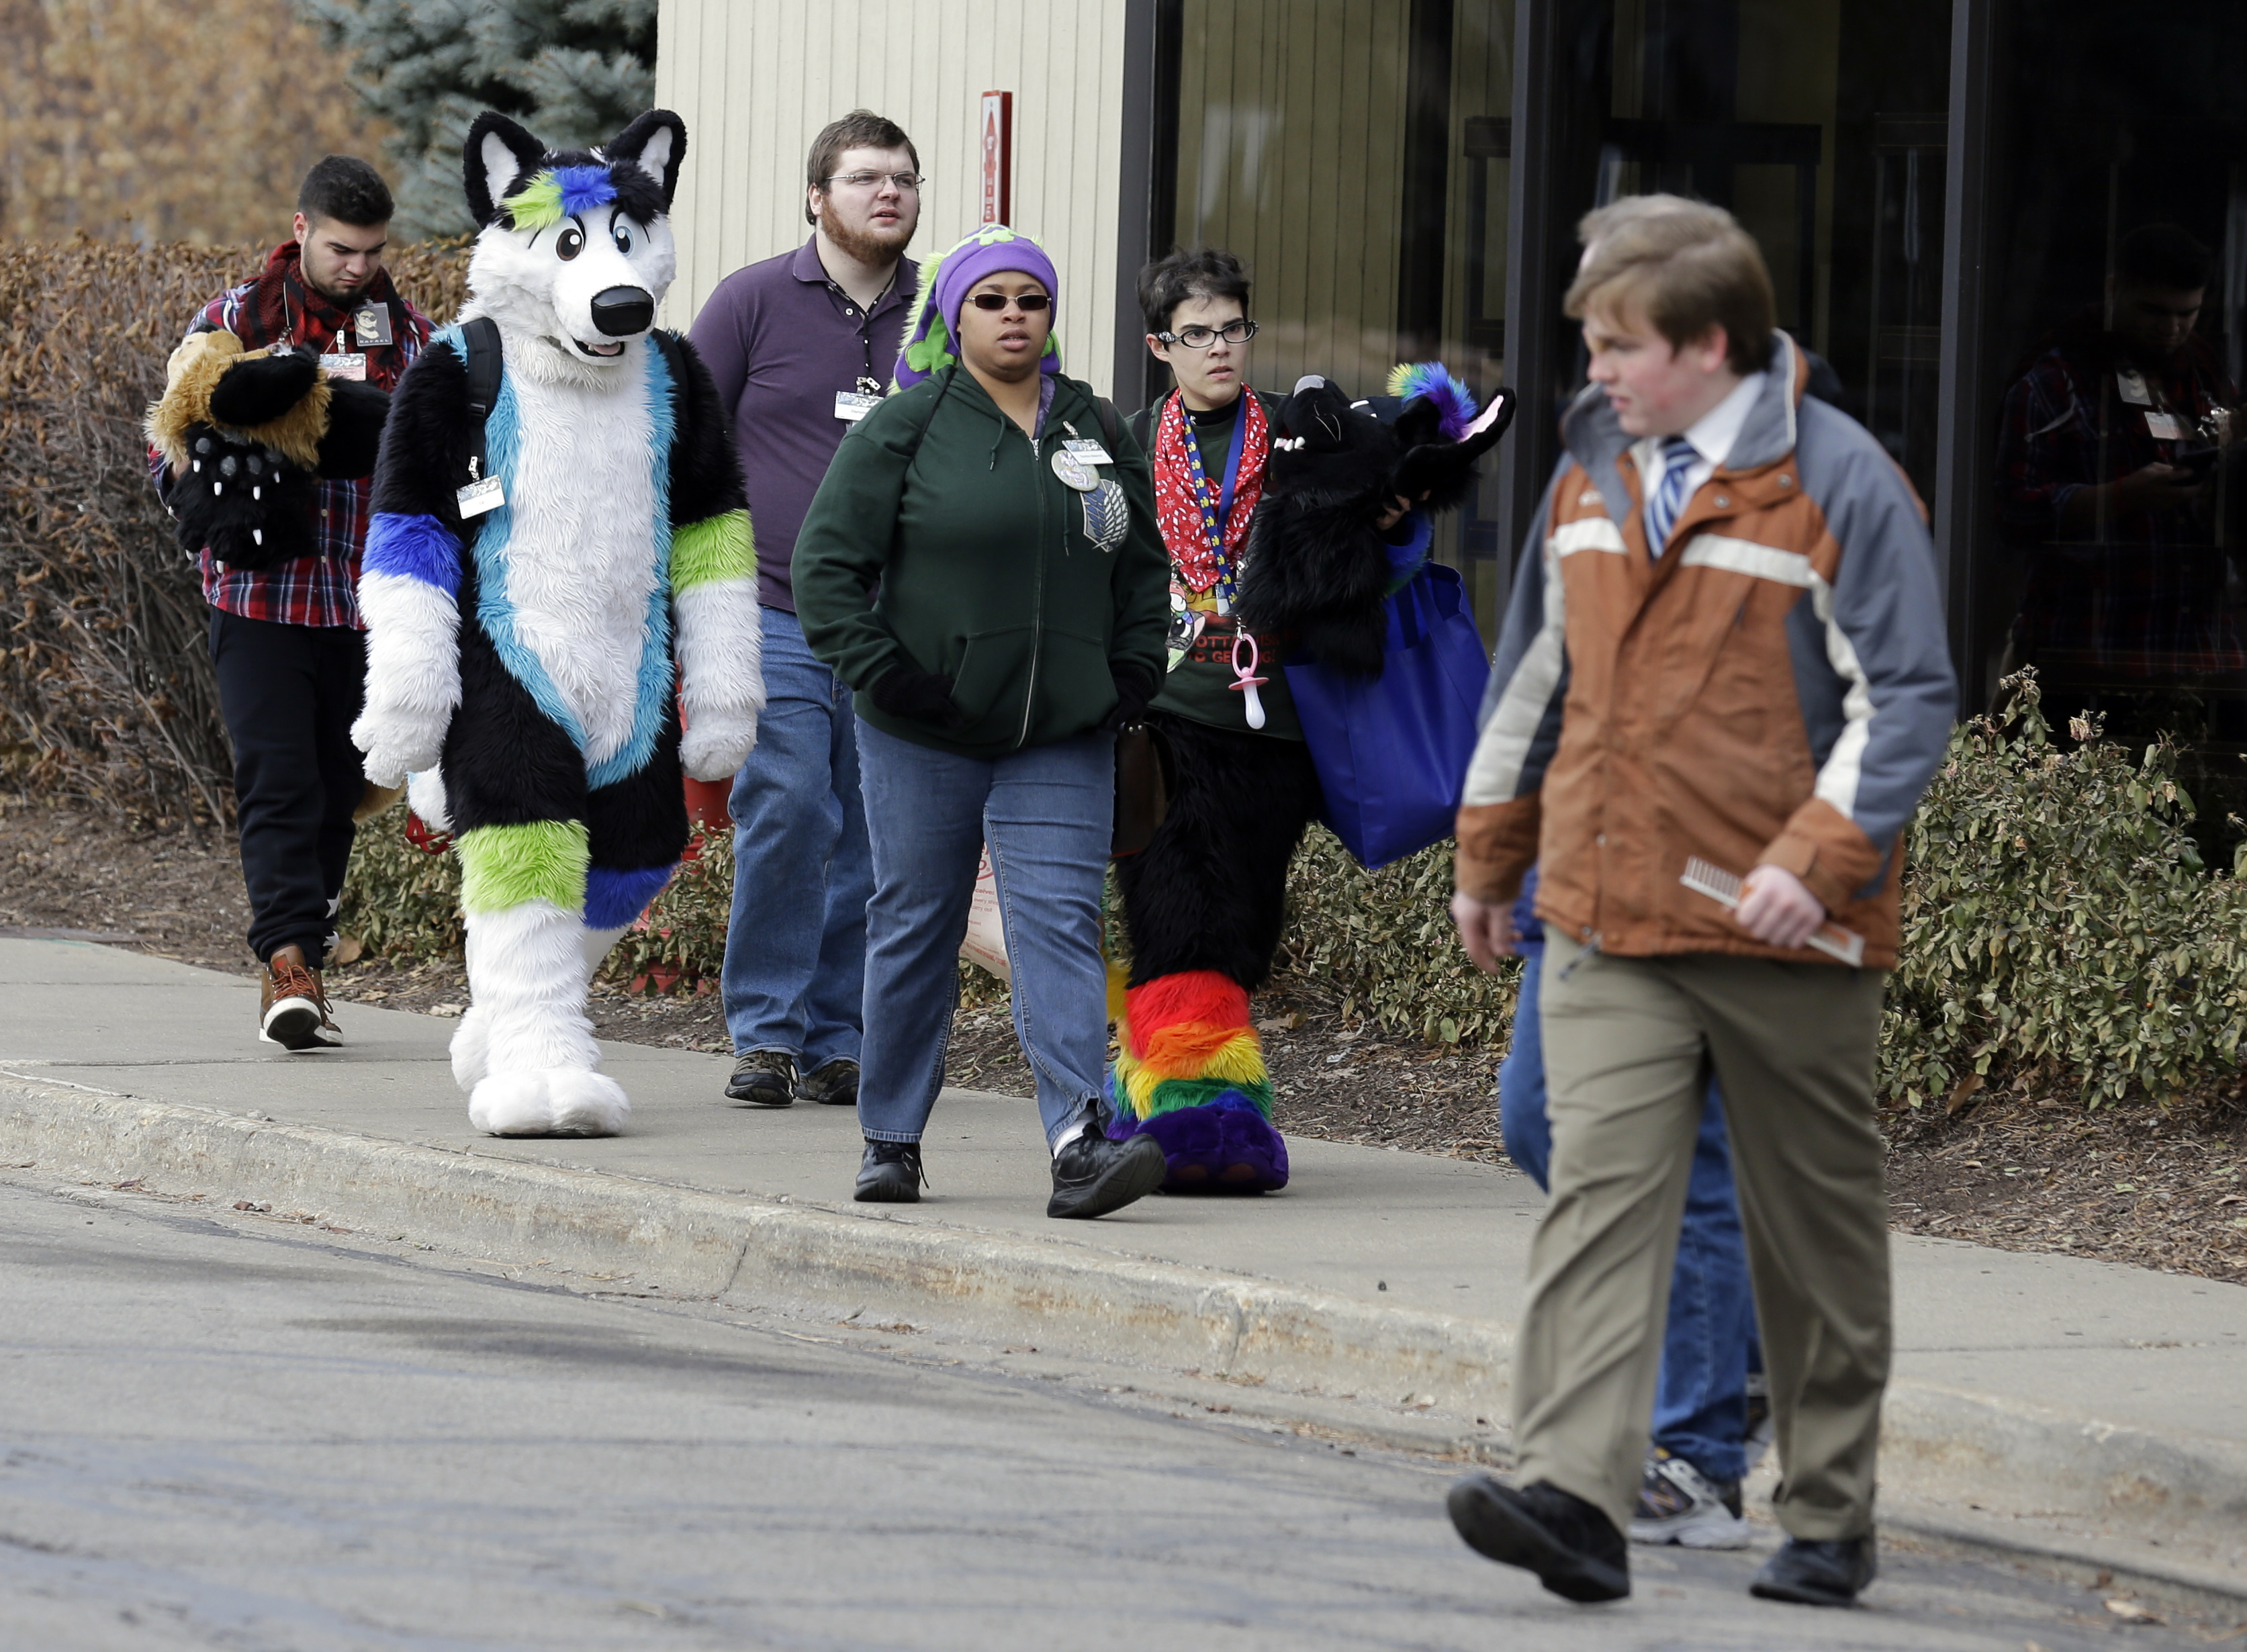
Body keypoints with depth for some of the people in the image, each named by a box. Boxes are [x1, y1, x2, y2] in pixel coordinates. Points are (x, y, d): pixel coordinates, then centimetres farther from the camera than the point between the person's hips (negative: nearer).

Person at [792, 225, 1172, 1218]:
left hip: (1062, 739, 2)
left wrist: (1134, 673, 8)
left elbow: (1143, 566, 21)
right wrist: (881, 674, -12)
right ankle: (891, 1141, 19)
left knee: (1060, 923, -10)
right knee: (914, 930, 6)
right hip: (924, 740, -2)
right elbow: (827, 564, -4)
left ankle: (1079, 1144, -21)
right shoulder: (904, 428, -3)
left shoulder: (1097, 431, 10)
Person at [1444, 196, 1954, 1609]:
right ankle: (1575, 1498, -23)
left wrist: (1818, 860, -20)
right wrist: (1489, 857, 25)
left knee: (1818, 1233, 7)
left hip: (1785, 933, -4)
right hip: (1610, 924, 4)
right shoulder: (1591, 472, 11)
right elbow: (1537, 675, 22)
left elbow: (1910, 698, -9)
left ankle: (1830, 1525, 18)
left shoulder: (1841, 483, -8)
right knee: (1600, 1190, -12)